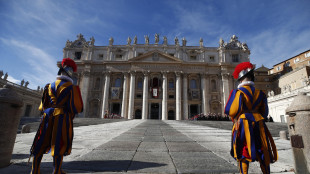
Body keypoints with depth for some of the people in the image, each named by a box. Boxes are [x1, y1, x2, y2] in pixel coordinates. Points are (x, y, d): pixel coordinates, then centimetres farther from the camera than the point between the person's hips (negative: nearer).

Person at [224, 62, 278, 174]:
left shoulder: (239, 92, -10)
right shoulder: (259, 93, 7)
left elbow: (232, 111, -15)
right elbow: (264, 113, 11)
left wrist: (235, 118, 6)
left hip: (243, 124, -5)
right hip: (258, 124, 5)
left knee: (243, 153, 3)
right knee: (263, 153, 18)